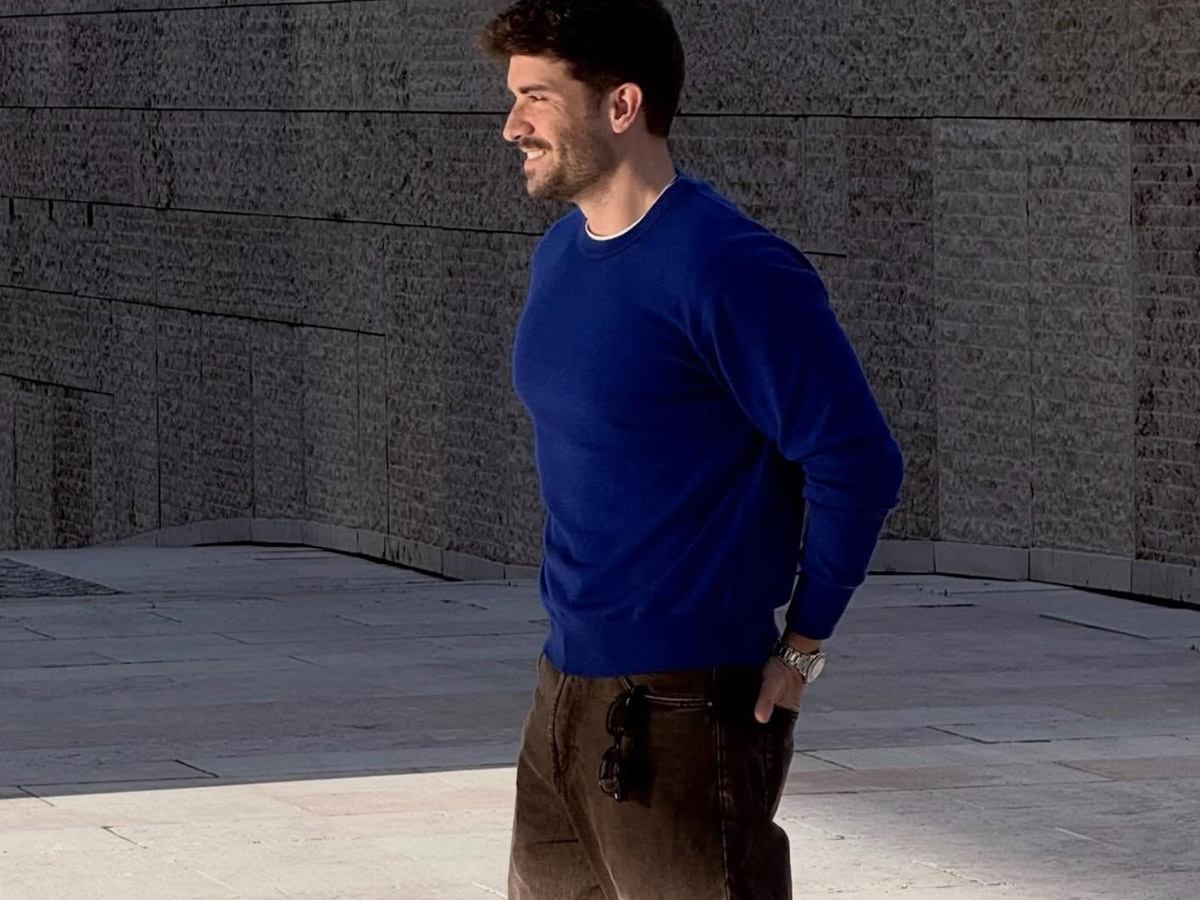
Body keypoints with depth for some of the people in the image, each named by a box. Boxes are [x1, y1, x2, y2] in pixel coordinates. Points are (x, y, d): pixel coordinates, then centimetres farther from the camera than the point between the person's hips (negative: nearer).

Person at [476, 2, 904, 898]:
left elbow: (859, 466, -17)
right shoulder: (559, 256, 11)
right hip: (566, 689, 9)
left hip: (681, 707, -9)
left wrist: (800, 651, -11)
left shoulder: (729, 270, -17)